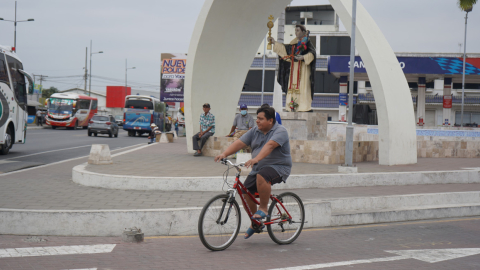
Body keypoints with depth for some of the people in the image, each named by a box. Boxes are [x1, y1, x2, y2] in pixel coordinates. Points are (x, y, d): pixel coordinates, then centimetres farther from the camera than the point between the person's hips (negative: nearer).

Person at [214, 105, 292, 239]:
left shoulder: (280, 131, -13)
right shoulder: (255, 131, 8)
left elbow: (269, 145, -30)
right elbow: (239, 143, 0)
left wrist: (256, 159, -46)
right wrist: (224, 154, -16)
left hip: (279, 167, -7)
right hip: (258, 168, 7)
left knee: (261, 176, -37)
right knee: (246, 193, -4)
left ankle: (263, 208, -19)